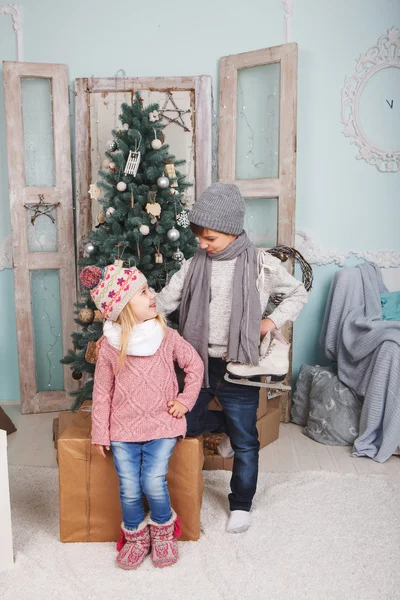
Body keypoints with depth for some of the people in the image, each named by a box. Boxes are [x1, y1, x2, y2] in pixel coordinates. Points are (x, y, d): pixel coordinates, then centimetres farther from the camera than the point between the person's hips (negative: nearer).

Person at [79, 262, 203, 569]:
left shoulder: (167, 337, -5)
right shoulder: (109, 346, -6)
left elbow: (195, 365, 8)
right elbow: (102, 392, 1)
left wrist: (185, 400, 0)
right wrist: (100, 433, 1)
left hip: (162, 425, 0)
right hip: (123, 429, 1)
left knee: (153, 482, -12)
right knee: (129, 490, -1)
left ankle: (163, 532, 18)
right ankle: (136, 537, 28)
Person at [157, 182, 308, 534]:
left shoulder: (262, 265, -9)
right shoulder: (195, 265, -1)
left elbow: (298, 294, 4)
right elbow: (163, 302, -1)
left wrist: (273, 322, -9)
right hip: (200, 362, 3)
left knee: (245, 442, 10)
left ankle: (241, 505, 32)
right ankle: (228, 424, 38)